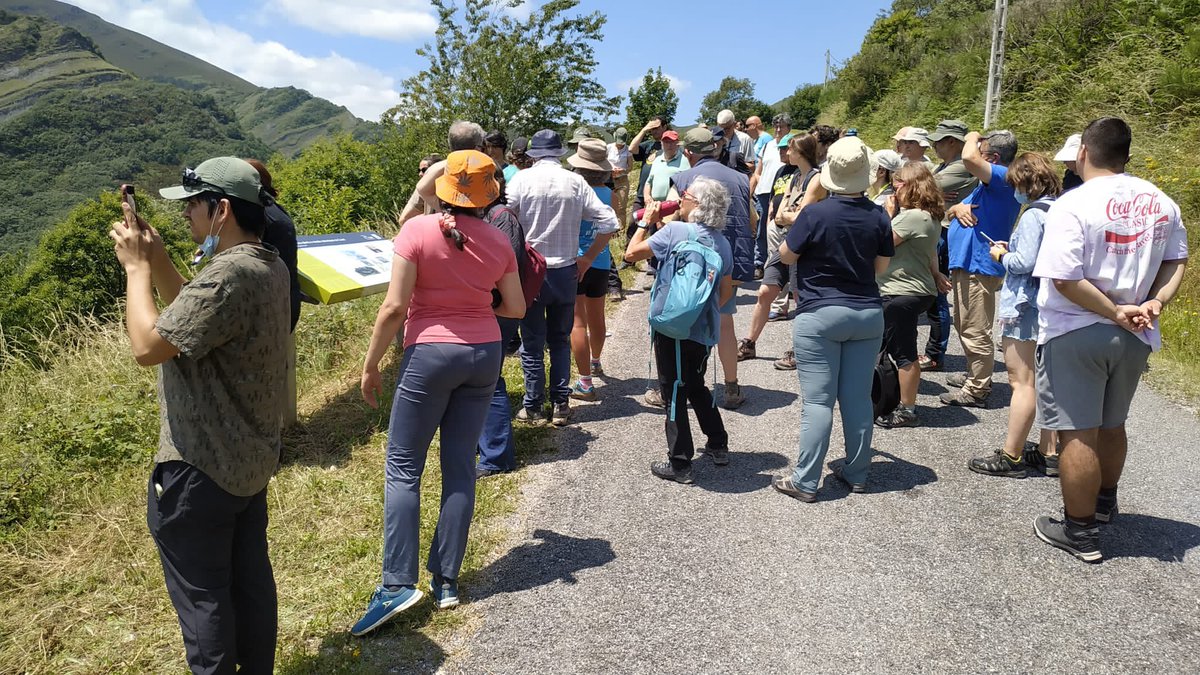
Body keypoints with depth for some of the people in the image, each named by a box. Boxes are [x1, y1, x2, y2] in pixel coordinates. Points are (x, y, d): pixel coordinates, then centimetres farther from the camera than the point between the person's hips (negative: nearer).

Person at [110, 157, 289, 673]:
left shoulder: (228, 275, -27)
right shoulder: (269, 266, 4)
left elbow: (147, 346, -25)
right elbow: (193, 317, 14)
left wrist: (136, 267, -13)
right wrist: (158, 259, 3)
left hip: (200, 470, -9)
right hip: (251, 460, 9)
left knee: (201, 594, 8)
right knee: (249, 579, 20)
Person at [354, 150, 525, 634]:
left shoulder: (418, 230, -9)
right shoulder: (498, 241, 2)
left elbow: (394, 308, -13)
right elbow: (517, 309, 8)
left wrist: (370, 365, -3)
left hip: (430, 354, -4)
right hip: (485, 354, 4)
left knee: (402, 467, 3)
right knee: (460, 467, 9)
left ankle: (397, 584, -4)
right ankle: (446, 580, 14)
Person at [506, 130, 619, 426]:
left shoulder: (522, 179, -7)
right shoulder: (576, 182, -1)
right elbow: (609, 222, -2)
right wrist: (587, 258, 6)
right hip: (566, 271, 2)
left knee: (532, 342, 8)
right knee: (560, 340, 15)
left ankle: (533, 407, 14)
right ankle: (560, 405, 17)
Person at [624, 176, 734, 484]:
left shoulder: (675, 231, -13)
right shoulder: (722, 242, 5)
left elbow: (631, 254, -9)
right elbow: (726, 293, 11)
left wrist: (646, 222, 3)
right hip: (706, 331, 6)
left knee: (674, 392, 3)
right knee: (696, 385, 25)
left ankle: (680, 464, 8)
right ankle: (718, 446, 33)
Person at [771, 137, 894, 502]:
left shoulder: (815, 214, -14)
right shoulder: (878, 217, -1)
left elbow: (786, 256, -3)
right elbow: (880, 266, 9)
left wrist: (793, 226, 14)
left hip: (820, 315, -4)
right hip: (867, 314, 4)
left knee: (818, 401, -2)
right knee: (858, 398, 11)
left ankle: (805, 482, 3)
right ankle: (856, 474, 23)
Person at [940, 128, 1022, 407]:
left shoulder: (1004, 179, -14)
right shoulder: (988, 184, 19)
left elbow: (969, 158, -31)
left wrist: (972, 137, -9)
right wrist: (958, 208, -4)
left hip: (979, 266, -11)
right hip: (964, 264, 11)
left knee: (976, 332, -5)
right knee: (965, 328, 22)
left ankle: (976, 391, 2)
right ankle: (973, 375, 35)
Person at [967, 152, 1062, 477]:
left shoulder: (1034, 215, -16)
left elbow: (1025, 262, -20)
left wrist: (1002, 256, -2)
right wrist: (1012, 250, 10)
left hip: (1023, 305, -9)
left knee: (1021, 381, -4)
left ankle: (1011, 456, 3)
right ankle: (1048, 453, 23)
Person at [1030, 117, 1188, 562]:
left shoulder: (1073, 205, -17)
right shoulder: (1161, 203, 4)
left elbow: (1065, 279, -23)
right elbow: (1177, 261, 11)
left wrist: (1116, 312, -14)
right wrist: (1156, 302, -2)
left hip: (1075, 335, -7)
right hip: (1134, 338, 7)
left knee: (1078, 433, 2)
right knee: (1111, 425, 23)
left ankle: (1080, 533, 11)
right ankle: (1104, 504, 42)